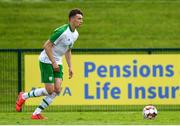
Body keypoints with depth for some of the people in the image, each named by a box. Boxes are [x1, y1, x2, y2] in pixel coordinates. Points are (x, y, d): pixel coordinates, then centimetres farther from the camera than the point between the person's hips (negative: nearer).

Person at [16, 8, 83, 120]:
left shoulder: (75, 34, 6)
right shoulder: (62, 31, -23)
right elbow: (47, 46, -22)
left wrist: (70, 67, 13)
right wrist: (53, 63, -21)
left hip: (57, 62, 8)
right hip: (47, 61, -8)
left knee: (57, 90, -7)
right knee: (50, 90, -10)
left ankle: (37, 113, 0)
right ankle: (23, 96, 12)